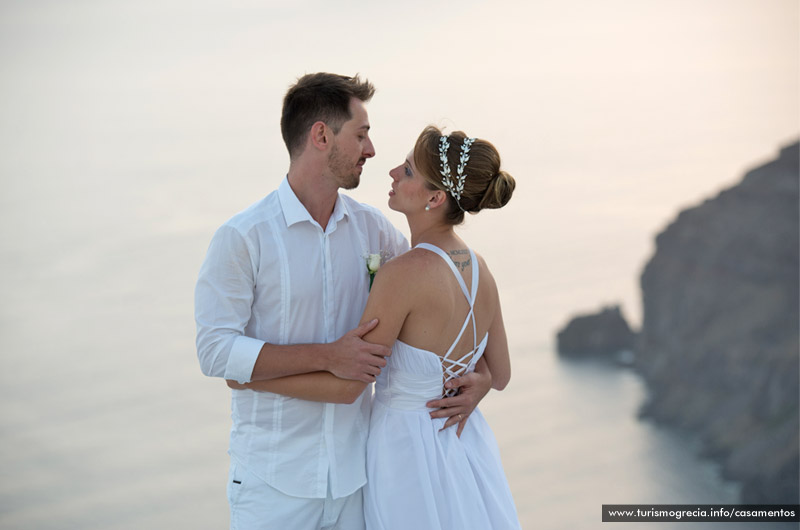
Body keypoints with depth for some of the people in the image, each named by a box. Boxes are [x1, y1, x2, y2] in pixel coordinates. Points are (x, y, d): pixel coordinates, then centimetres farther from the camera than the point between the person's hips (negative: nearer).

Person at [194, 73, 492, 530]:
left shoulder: (371, 228, 5)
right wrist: (327, 357, -21)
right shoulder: (243, 237, -9)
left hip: (357, 472, 5)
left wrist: (482, 373, -1)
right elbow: (216, 350, -15)